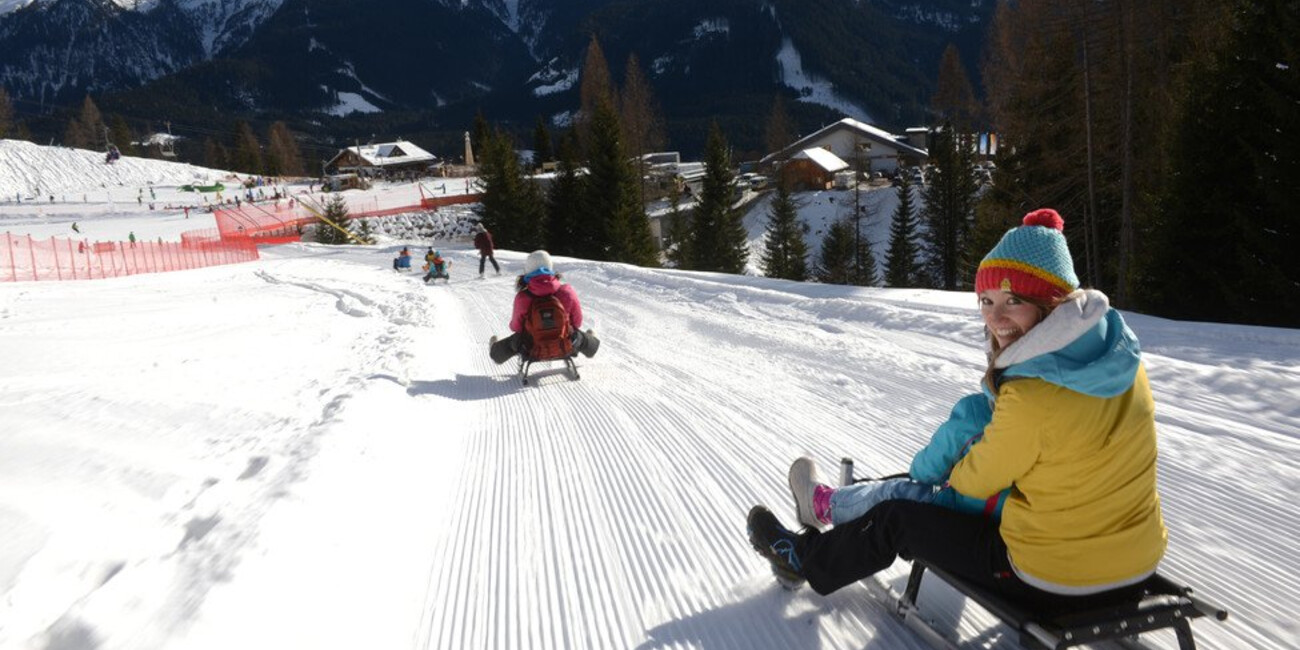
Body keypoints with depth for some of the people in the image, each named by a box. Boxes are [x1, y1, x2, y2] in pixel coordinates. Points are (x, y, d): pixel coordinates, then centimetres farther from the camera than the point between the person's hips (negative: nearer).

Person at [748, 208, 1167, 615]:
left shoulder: (1029, 397, -30)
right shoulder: (1122, 354, -6)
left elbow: (978, 479, -11)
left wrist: (953, 475, 12)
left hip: (1056, 583, -7)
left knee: (896, 519, 11)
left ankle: (805, 561, 36)